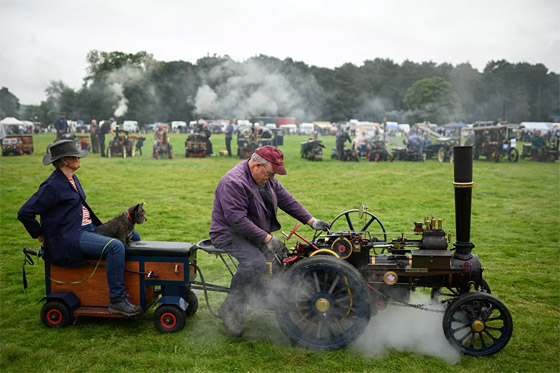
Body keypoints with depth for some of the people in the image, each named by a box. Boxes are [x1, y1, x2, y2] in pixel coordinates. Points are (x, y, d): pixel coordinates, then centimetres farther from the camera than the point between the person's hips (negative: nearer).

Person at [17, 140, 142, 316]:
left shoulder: (72, 179, 14)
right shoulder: (53, 185, -15)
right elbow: (25, 213, -16)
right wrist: (41, 236, -7)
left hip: (88, 228, 10)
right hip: (69, 238, -10)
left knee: (133, 237, 5)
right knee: (115, 246, -30)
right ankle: (117, 300, -22)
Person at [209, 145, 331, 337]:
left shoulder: (266, 178, 5)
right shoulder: (233, 182, -25)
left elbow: (285, 199, 9)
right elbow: (237, 221, -29)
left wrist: (311, 221, 2)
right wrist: (267, 239, -27)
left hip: (256, 233, 9)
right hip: (230, 234, -9)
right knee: (256, 262, -32)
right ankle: (230, 308, -18)